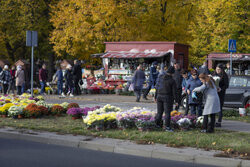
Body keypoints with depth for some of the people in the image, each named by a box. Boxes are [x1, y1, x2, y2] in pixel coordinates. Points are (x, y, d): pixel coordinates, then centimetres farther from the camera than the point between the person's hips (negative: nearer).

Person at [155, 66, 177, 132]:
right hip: (168, 98, -4)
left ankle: (157, 125, 21)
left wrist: (156, 97, 14)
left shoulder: (160, 77, 1)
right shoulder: (172, 81, -11)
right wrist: (176, 101, -4)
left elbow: (157, 88, 6)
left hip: (159, 96, 4)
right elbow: (174, 92, -9)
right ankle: (167, 127, -3)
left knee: (159, 112, 14)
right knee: (167, 113, -1)